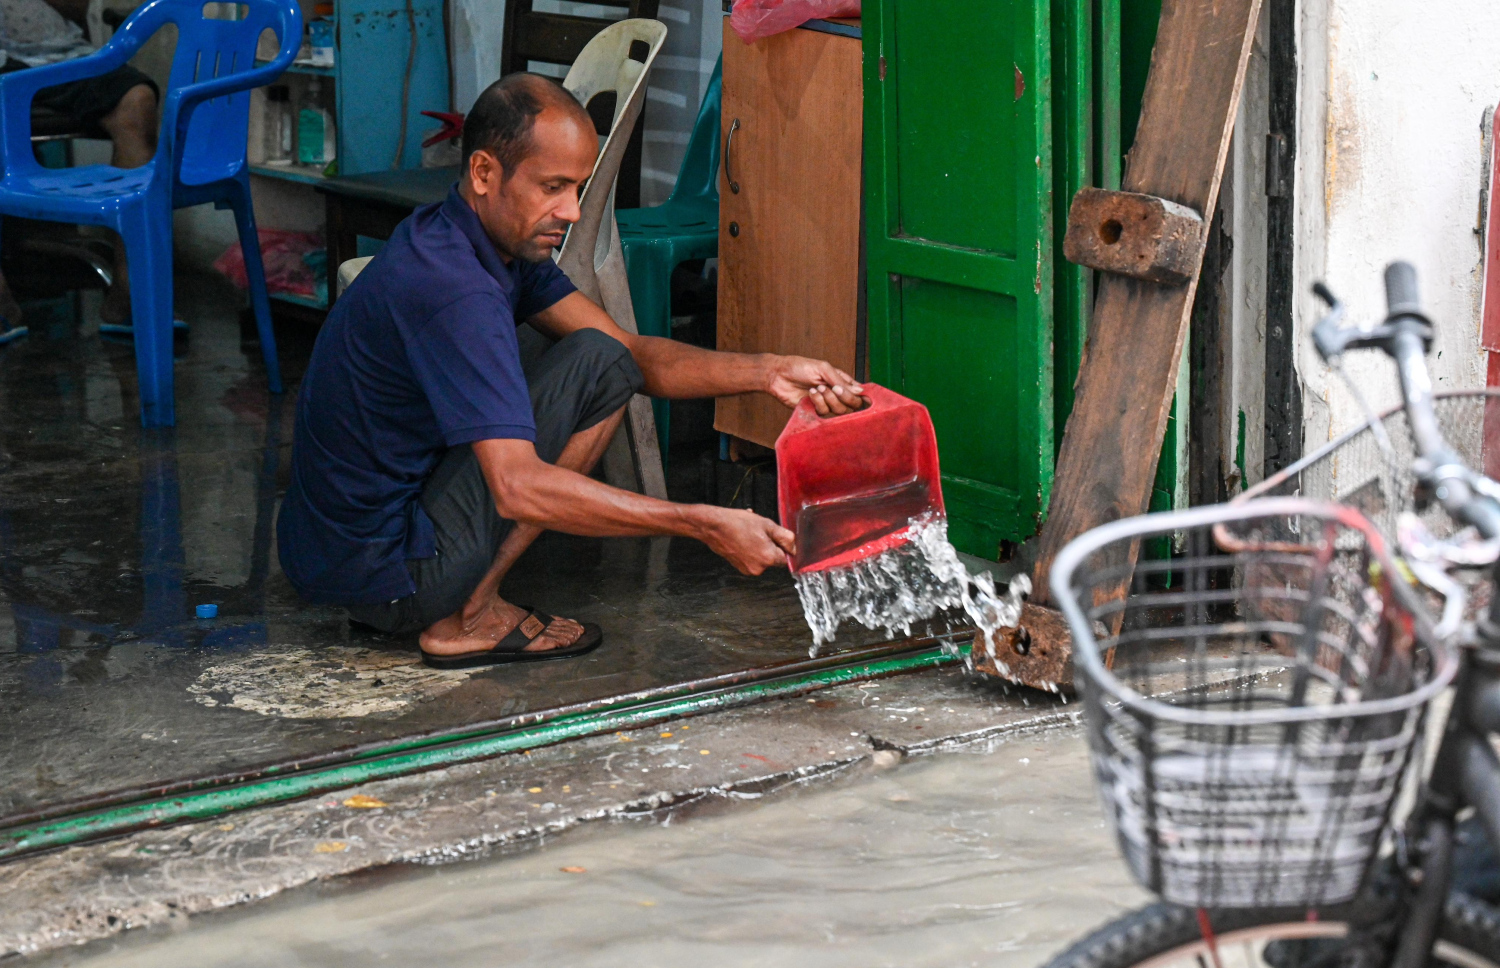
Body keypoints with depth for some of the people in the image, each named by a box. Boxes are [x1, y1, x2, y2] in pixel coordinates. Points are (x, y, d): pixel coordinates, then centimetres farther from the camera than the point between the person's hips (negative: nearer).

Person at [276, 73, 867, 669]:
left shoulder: (501, 239, 5)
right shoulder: (455, 290, -26)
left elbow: (633, 351, 6)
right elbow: (518, 487, -33)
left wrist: (766, 374, -10)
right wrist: (705, 526, -35)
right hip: (381, 576, -10)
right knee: (595, 366, -12)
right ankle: (468, 614, -7)